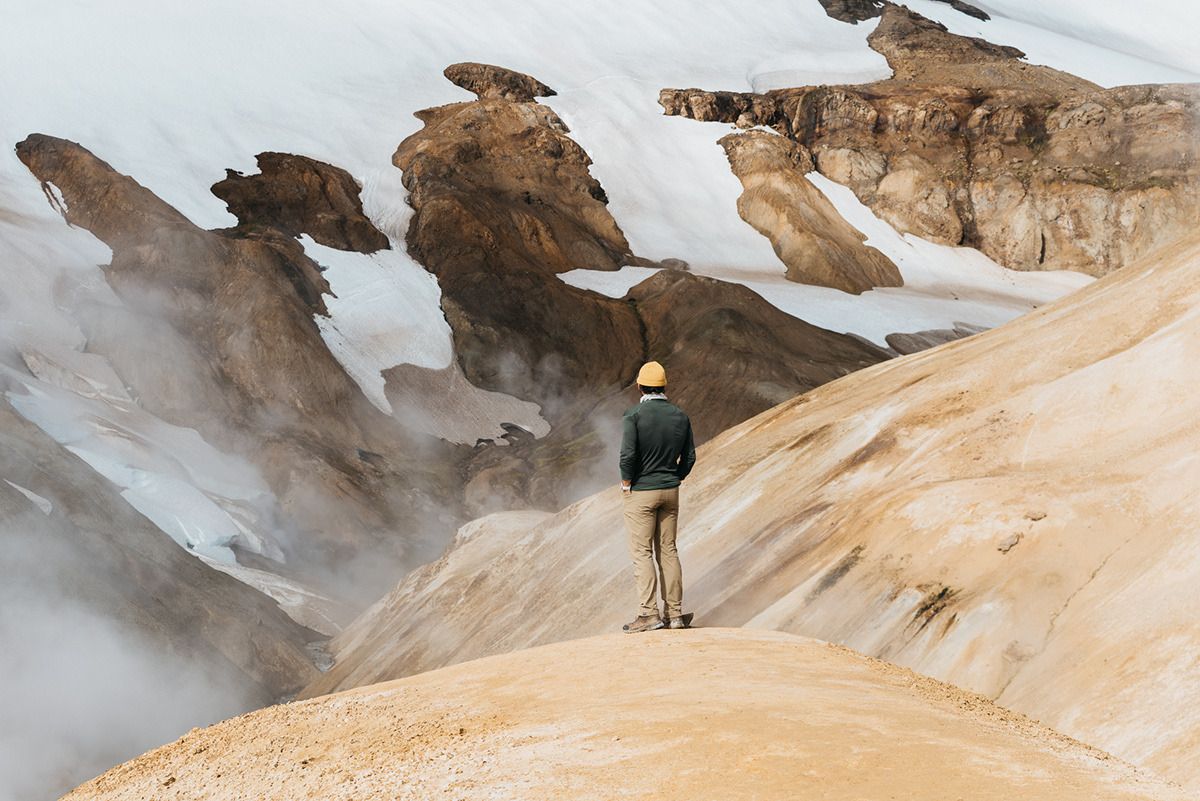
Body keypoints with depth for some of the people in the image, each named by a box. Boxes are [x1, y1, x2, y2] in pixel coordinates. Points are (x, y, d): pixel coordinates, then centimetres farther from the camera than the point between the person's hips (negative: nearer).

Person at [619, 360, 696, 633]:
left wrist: (626, 484, -8)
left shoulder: (634, 414, -13)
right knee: (668, 551, 11)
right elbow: (689, 456, 6)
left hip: (640, 492, -5)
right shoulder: (680, 416, 4)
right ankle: (675, 613, 11)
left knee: (642, 552, -2)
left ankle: (648, 614, -8)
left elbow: (628, 454, -21)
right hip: (670, 492, 5)